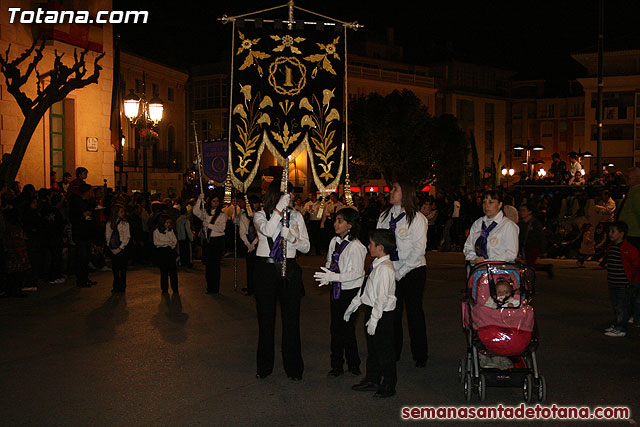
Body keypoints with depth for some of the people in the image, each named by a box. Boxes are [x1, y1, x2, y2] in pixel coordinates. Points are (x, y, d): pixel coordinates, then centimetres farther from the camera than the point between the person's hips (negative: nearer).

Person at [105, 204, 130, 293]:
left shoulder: (124, 223, -4)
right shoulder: (109, 223, 5)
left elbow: (127, 236, -7)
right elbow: (107, 235, 10)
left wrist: (120, 247, -11)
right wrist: (109, 244, -2)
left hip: (121, 248, -3)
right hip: (112, 248, 3)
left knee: (122, 268, 0)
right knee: (114, 267, 8)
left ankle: (121, 287, 8)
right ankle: (116, 287, 18)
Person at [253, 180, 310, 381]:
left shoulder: (296, 216, 7)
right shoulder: (260, 215, 1)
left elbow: (306, 247, 4)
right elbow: (267, 230, -22)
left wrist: (292, 238, -15)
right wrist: (279, 208, -27)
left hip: (289, 270, 1)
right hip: (266, 269, -1)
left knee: (291, 319, 5)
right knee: (265, 318, 9)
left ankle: (293, 368, 17)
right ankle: (264, 366, 24)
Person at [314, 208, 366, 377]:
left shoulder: (355, 246, -17)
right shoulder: (334, 241, 5)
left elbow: (357, 273, -20)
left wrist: (333, 276, -24)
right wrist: (326, 276, -2)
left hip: (351, 291, -6)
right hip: (336, 290, 7)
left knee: (347, 328, -1)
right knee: (335, 328, 10)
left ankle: (353, 365, 18)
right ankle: (336, 365, 21)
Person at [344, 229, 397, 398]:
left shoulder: (385, 268, -21)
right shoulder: (376, 265, 9)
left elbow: (382, 297, -24)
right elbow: (365, 288, 18)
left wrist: (374, 319, -23)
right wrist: (353, 306, 22)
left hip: (382, 315, -10)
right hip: (372, 310, 10)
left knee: (384, 349, 3)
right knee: (372, 348, 20)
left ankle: (389, 385, 16)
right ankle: (372, 380, 34)